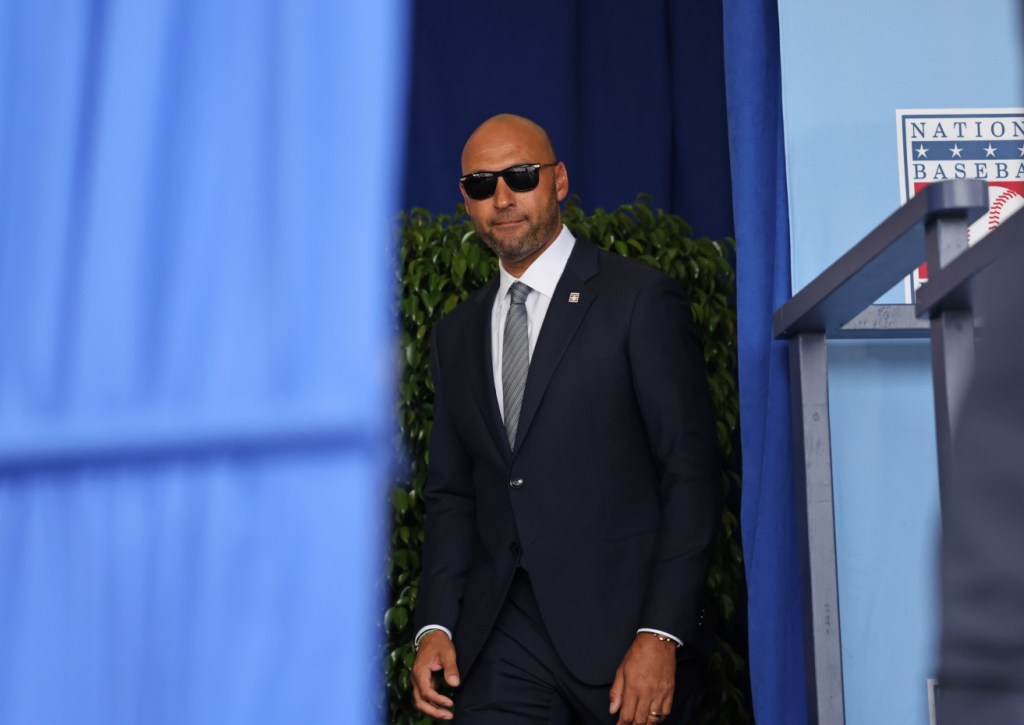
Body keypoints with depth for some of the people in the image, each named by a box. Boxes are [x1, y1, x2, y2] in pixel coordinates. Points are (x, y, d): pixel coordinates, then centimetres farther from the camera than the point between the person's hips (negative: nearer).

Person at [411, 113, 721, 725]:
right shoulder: (456, 335, 14)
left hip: (623, 627, -3)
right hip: (504, 640, 4)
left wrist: (661, 634, -14)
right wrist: (436, 626, 2)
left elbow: (691, 474, -7)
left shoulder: (641, 299, -2)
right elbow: (452, 494, 15)